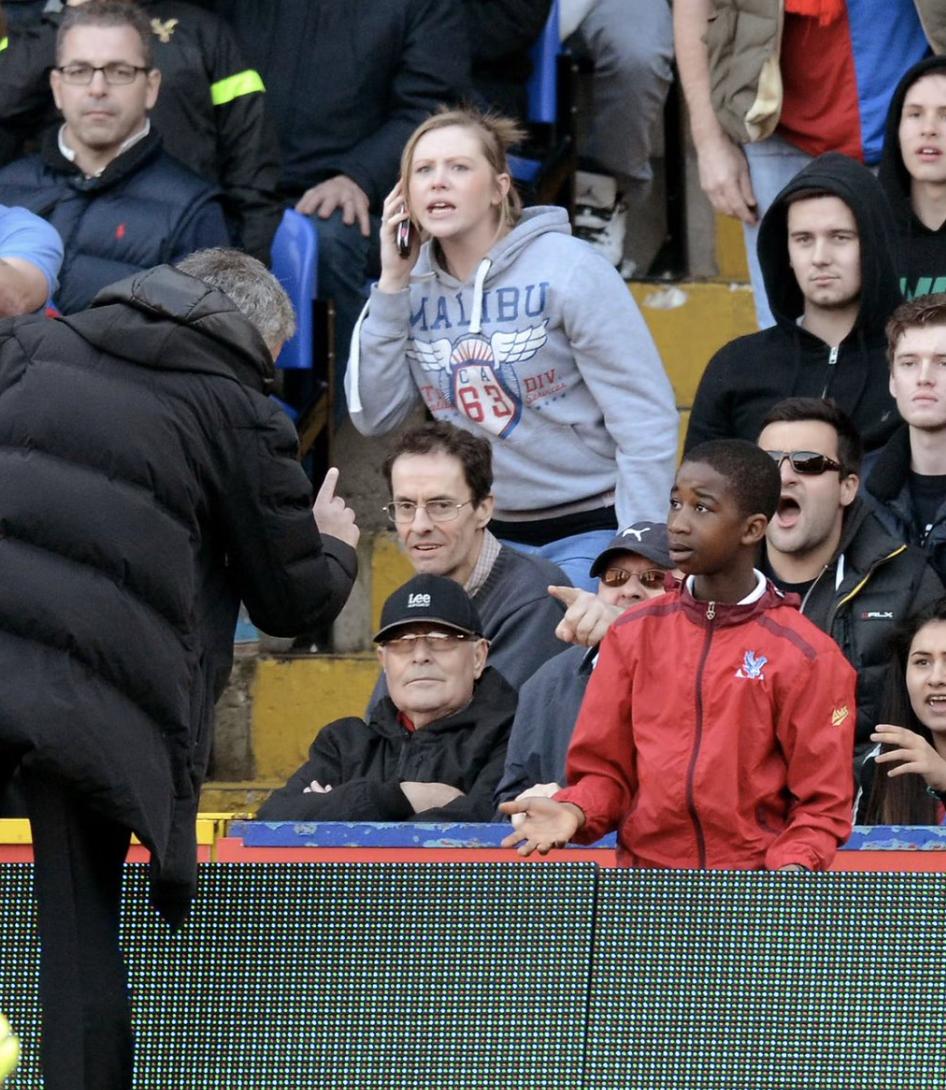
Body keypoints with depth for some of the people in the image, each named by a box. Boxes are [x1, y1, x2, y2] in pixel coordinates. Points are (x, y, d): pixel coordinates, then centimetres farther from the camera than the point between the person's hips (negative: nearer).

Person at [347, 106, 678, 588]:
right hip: (488, 537, 5)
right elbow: (373, 416, -1)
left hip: (587, 530, -5)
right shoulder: (415, 284, 4)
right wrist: (392, 284, -6)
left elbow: (646, 418, -12)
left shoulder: (566, 270, -11)